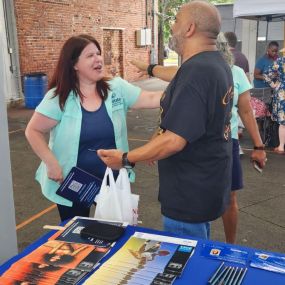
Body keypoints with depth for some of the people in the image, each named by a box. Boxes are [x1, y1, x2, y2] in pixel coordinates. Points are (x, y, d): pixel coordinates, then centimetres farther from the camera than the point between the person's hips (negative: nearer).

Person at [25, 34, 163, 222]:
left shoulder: (117, 89, -4)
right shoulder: (59, 98, -11)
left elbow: (151, 99, -10)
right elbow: (33, 131, -7)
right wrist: (51, 163, -15)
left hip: (112, 178, 2)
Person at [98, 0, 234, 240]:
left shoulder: (195, 71, -27)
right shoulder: (218, 63, 6)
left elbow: (174, 140, -30)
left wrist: (126, 159, -18)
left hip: (190, 192, -10)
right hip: (205, 186, 10)